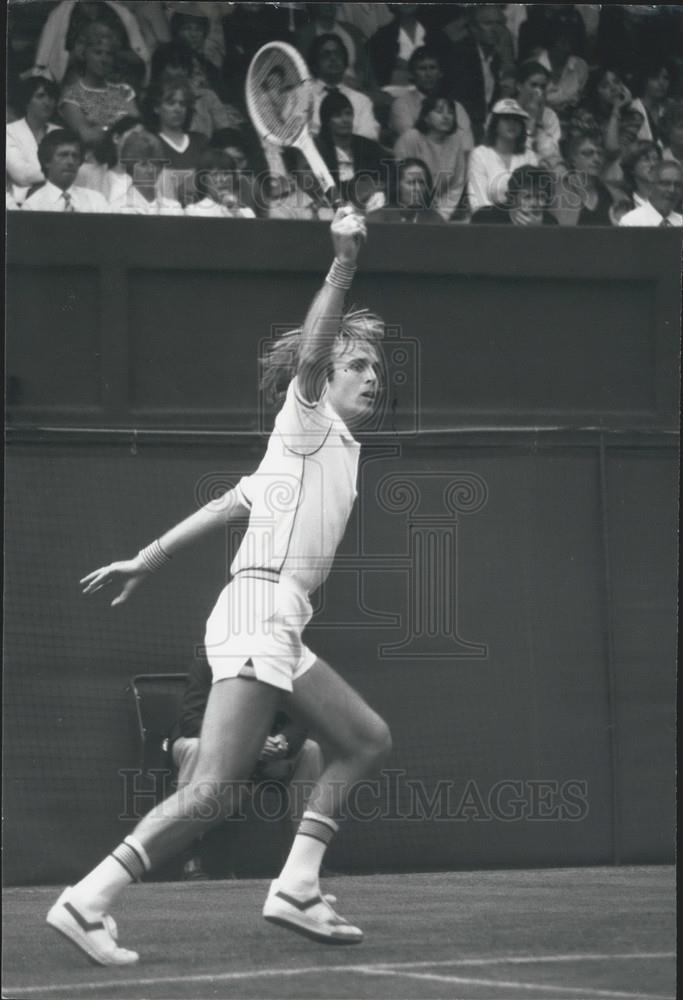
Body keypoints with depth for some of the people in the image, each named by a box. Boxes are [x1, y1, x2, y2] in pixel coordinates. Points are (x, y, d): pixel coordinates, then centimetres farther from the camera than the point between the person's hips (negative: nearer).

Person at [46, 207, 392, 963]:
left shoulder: (338, 445, 23)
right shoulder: (307, 420, 1)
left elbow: (228, 503, 25)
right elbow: (310, 352, -21)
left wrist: (147, 561, 25)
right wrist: (343, 265, -27)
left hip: (280, 630, 10)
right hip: (260, 609, -10)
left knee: (365, 740, 16)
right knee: (212, 792, -17)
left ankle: (295, 888, 12)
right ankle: (87, 902, -18)